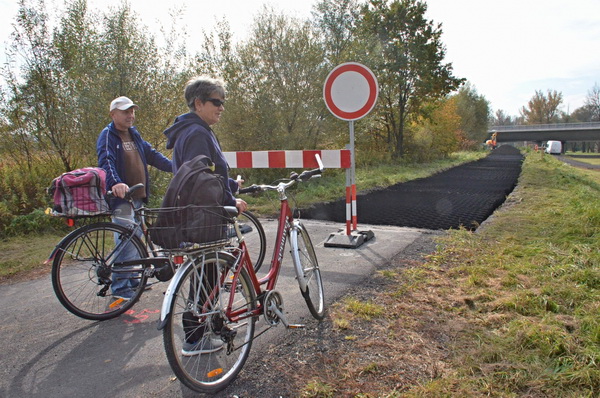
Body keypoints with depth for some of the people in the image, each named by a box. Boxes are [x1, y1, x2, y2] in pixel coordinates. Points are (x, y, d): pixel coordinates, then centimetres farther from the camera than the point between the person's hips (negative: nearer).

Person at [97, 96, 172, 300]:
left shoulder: (134, 134, 18)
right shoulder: (108, 136, -8)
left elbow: (152, 154, 18)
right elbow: (106, 161, -23)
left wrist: (174, 166, 3)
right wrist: (115, 183, -41)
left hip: (138, 197, 9)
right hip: (121, 197, -9)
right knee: (127, 241, -10)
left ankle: (132, 280, 28)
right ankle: (119, 287, 0)